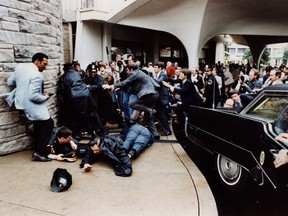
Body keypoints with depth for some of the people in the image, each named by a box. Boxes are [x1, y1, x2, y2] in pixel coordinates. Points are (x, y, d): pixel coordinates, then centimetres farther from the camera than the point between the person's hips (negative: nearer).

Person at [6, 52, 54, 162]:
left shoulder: (20, 66, 1)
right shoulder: (37, 75, -24)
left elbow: (9, 82, 10)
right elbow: (33, 96, -28)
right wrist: (45, 97, -12)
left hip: (20, 102, 9)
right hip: (31, 105, -9)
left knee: (38, 124, 23)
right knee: (48, 123, 2)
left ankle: (38, 147, 33)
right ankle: (39, 152, 1)